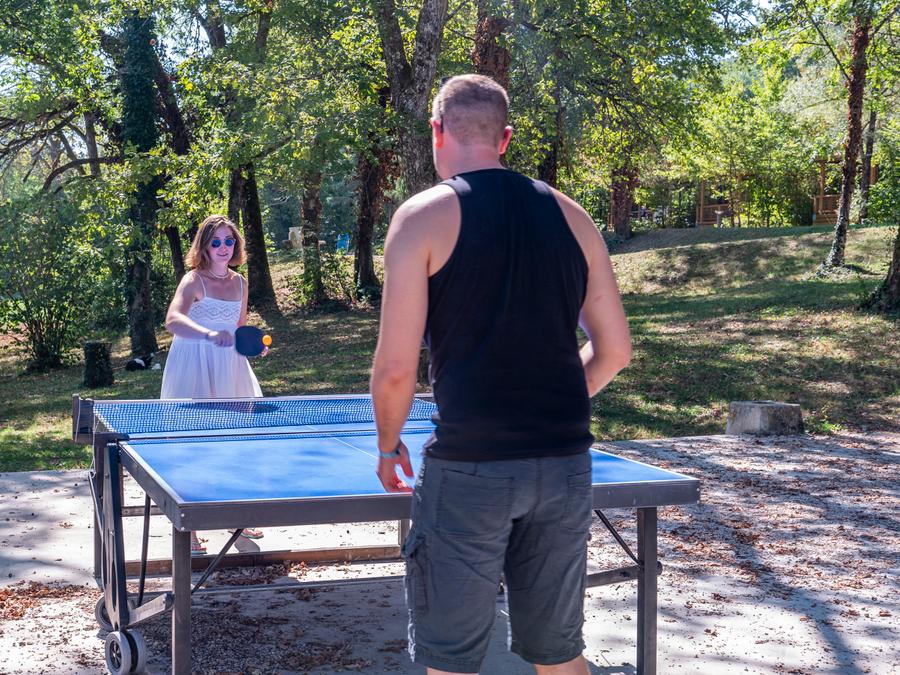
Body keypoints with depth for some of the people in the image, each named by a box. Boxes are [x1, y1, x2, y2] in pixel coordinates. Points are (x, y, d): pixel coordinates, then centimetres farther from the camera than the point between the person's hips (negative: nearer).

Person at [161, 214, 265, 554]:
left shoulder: (239, 283, 10)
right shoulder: (194, 281, -11)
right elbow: (173, 320, -30)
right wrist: (209, 335, -45)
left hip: (230, 369, 6)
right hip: (195, 367, -6)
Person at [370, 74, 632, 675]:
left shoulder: (424, 216, -5)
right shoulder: (570, 216, 8)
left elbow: (396, 367, -9)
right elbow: (615, 349, 9)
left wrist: (388, 445, 9)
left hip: (470, 468, -4)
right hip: (566, 462, 5)